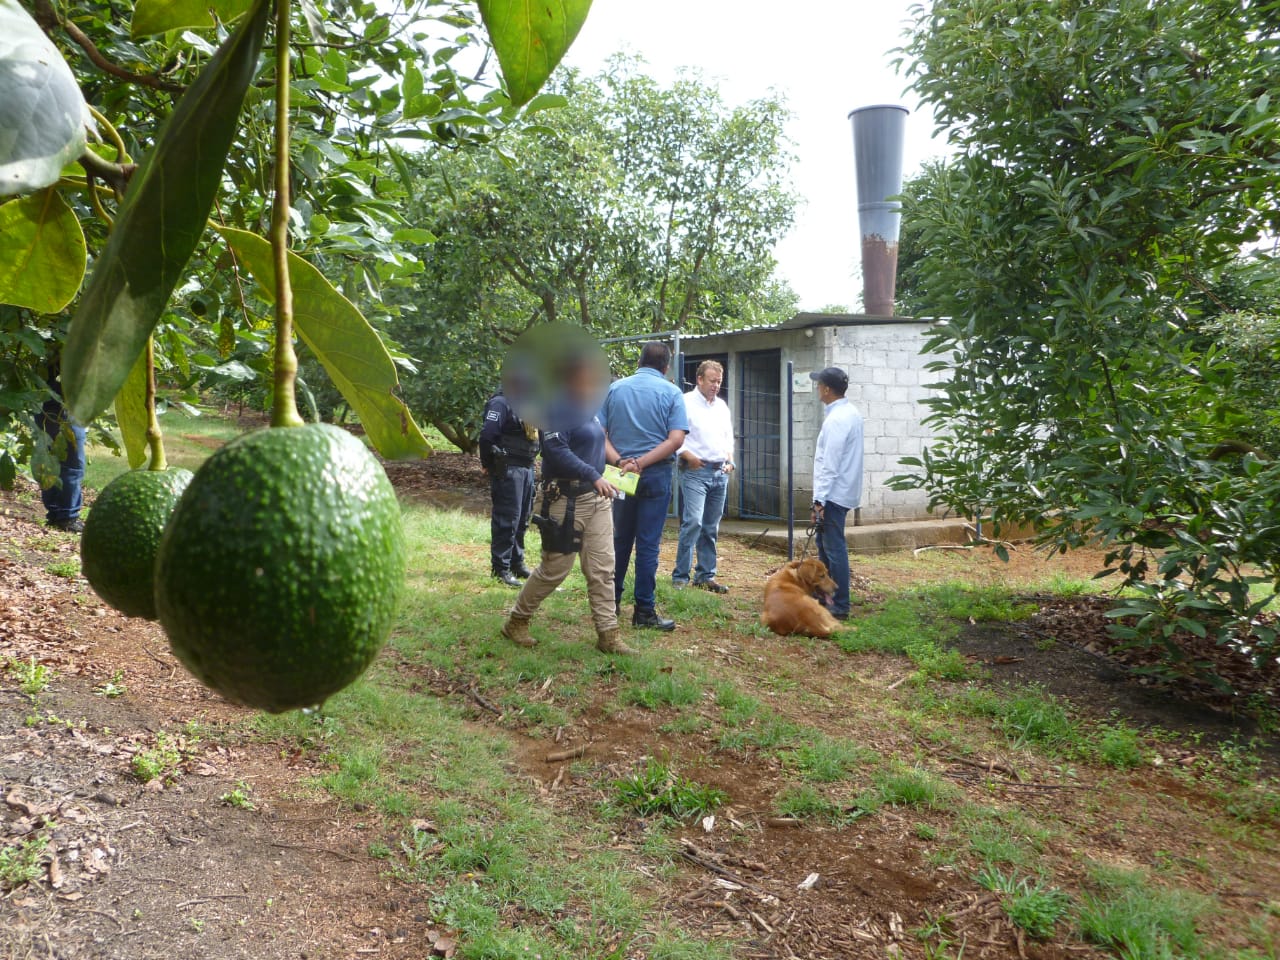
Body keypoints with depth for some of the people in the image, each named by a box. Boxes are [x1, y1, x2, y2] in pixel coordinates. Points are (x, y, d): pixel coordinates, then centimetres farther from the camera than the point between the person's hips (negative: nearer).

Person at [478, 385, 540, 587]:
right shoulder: (501, 403, -13)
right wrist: (488, 465, -11)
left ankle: (517, 562, 26)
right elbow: (487, 436, -19)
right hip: (507, 469, -9)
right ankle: (501, 568, 1)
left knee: (522, 519, 14)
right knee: (506, 519, -6)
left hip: (526, 468, 9)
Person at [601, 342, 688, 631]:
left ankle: (611, 601, 23)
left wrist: (619, 461, -14)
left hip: (620, 474, 3)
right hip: (656, 475, -3)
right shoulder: (671, 392, -3)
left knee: (620, 539, 15)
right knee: (648, 544, 0)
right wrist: (641, 462, -16)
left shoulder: (615, 388, 6)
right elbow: (676, 439, -13)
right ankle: (644, 611, 4)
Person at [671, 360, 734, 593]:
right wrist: (688, 456, -17)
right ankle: (680, 577, -10)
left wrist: (730, 458, 10)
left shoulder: (722, 406, 16)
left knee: (711, 528, 9)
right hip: (695, 471, -7)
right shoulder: (686, 402, -5)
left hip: (720, 473, 7)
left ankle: (706, 575, 17)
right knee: (693, 522, -16)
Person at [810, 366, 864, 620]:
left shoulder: (836, 420, -19)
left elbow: (830, 464, -22)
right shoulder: (852, 413, 12)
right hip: (844, 492, 10)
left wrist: (819, 500, -20)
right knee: (825, 546, 19)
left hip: (834, 494, -10)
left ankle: (840, 607, 1)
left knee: (834, 549, -5)